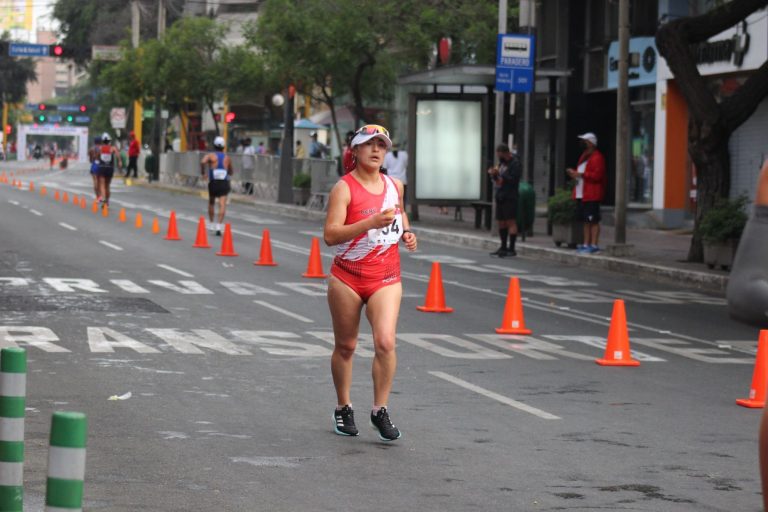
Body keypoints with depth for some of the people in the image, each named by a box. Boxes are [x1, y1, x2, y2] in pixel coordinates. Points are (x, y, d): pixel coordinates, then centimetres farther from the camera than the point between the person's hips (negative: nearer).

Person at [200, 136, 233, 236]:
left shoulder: (210, 156, 0)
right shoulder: (227, 158, 9)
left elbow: (203, 162, -21)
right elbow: (230, 172, 20)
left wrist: (203, 173, -8)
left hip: (213, 183, 0)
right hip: (224, 183, 0)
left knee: (211, 203, 22)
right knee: (222, 204, -10)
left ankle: (211, 223, 31)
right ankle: (219, 226, -25)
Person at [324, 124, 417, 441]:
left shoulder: (395, 186, 7)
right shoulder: (344, 188, -10)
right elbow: (330, 235, -20)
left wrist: (406, 233, 9)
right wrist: (371, 222, -29)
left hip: (386, 278, 3)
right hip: (347, 278, -3)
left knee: (385, 343, -15)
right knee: (345, 346, 9)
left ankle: (380, 411, -3)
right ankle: (343, 409, 28)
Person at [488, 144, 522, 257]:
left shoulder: (515, 164, -11)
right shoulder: (502, 163, 16)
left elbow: (512, 180, -20)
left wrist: (498, 174, -23)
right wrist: (493, 174, 2)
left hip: (509, 198, -9)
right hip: (500, 197, 9)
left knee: (511, 222, -9)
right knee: (501, 222, 13)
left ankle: (511, 249, -10)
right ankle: (503, 247, 22)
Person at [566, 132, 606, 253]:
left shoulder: (597, 157, -11)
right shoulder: (584, 156, 21)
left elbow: (597, 175, -21)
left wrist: (581, 174, -20)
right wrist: (574, 173, 9)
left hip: (592, 195, -10)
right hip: (581, 194, 10)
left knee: (593, 220, -8)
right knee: (586, 221, 13)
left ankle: (594, 245, -8)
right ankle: (586, 244, 18)